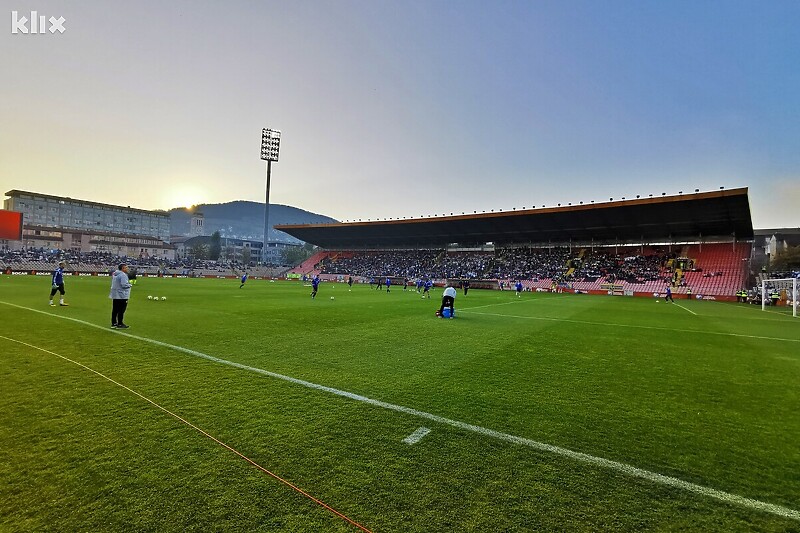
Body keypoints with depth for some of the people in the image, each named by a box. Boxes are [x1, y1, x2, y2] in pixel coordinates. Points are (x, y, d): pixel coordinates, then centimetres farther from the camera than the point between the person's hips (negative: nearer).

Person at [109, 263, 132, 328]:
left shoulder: (115, 274, 13)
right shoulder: (123, 275, -18)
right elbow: (124, 285, -25)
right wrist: (129, 284, -5)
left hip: (115, 295, 10)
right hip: (122, 296, -10)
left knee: (115, 310, 15)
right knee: (121, 310, -3)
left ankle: (114, 323, 22)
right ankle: (120, 324, 0)